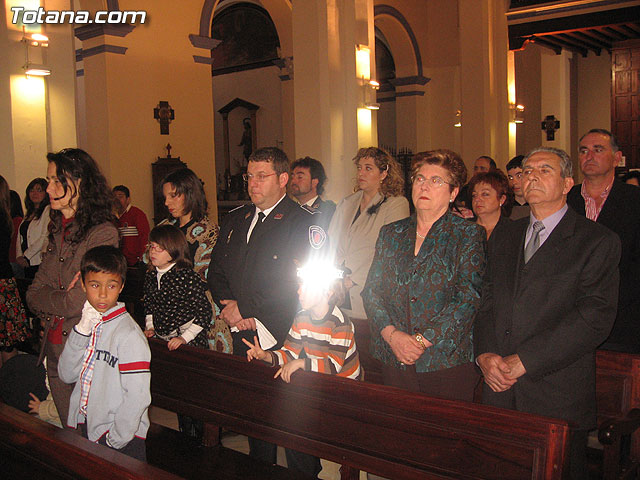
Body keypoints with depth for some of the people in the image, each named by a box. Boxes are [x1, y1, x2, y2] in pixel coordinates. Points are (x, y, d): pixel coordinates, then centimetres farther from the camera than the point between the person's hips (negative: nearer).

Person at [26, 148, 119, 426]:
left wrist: (48, 301, -3)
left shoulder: (103, 232, -15)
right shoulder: (58, 230, 10)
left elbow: (77, 302, -18)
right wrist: (61, 299, -9)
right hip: (54, 346, 7)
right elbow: (33, 295, 7)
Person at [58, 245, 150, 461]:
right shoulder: (88, 324, 3)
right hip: (85, 426, 6)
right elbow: (67, 375, -1)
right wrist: (81, 330, -11)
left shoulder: (129, 334, -19)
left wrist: (115, 441, -15)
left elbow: (138, 396, -21)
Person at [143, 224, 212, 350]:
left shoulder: (188, 276, -13)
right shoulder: (150, 275, 7)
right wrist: (150, 327, 10)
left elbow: (204, 313, -12)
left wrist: (184, 338, -14)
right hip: (159, 340, 6)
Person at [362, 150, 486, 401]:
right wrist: (392, 334, -10)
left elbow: (469, 297, -10)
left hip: (447, 362, -3)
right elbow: (371, 290, 6)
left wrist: (421, 340, -16)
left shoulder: (468, 235, -1)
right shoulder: (390, 234, 11)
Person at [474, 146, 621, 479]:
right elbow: (484, 300, 11)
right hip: (499, 391, 4)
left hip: (558, 401, -4)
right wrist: (485, 354, -8)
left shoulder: (598, 241, -4)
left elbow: (595, 317, -14)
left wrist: (522, 361, -17)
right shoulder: (504, 237, 14)